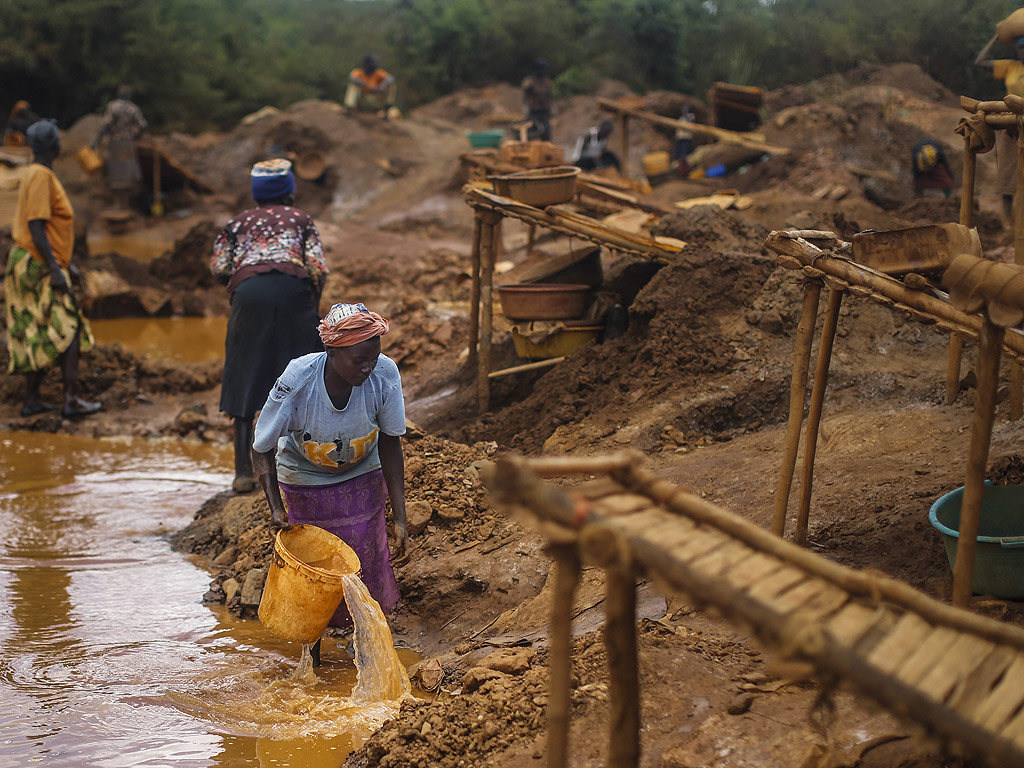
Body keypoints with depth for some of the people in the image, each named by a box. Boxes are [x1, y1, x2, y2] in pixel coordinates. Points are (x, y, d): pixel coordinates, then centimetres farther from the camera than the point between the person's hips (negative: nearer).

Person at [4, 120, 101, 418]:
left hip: (38, 268, 10)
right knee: (69, 331, -8)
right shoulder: (41, 176, -15)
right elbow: (36, 226, -22)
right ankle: (71, 400, -10)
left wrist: (66, 264, 25)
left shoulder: (40, 175, 16)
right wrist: (54, 269, -24)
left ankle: (32, 400, 12)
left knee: (39, 335, 10)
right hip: (39, 267, -10)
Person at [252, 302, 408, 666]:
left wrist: (399, 517, -16)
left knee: (369, 567, 2)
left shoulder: (385, 374, -30)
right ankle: (312, 662, 21)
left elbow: (390, 444, -15)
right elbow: (262, 450, -20)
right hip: (304, 482, -2)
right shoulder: (297, 381, -35)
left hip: (361, 477, 2)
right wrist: (276, 507, -30)